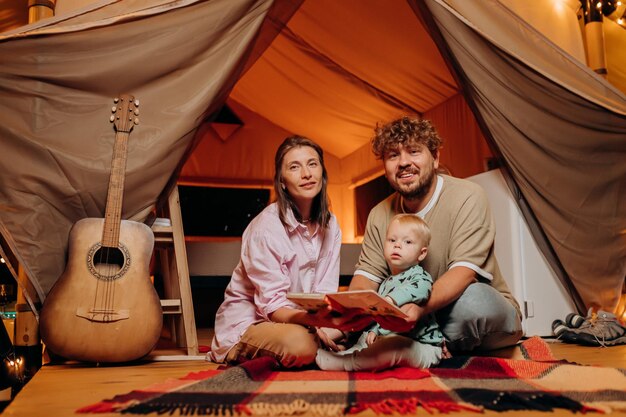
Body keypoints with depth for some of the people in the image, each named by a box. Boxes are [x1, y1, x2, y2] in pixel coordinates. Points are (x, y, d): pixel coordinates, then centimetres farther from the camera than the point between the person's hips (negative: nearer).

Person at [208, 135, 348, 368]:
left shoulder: (329, 225, -1)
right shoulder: (266, 228, -21)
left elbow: (326, 291, -3)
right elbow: (272, 305, -23)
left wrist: (324, 322, -25)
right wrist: (313, 320, -43)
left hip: (299, 316, 7)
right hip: (248, 321, -6)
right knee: (299, 343, -36)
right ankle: (246, 354, -7)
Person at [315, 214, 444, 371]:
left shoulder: (420, 277, -9)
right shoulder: (386, 283, 18)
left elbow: (419, 289, -34)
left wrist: (392, 299, -50)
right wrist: (373, 331, 0)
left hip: (423, 347, -9)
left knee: (393, 344, -34)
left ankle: (345, 362, -36)